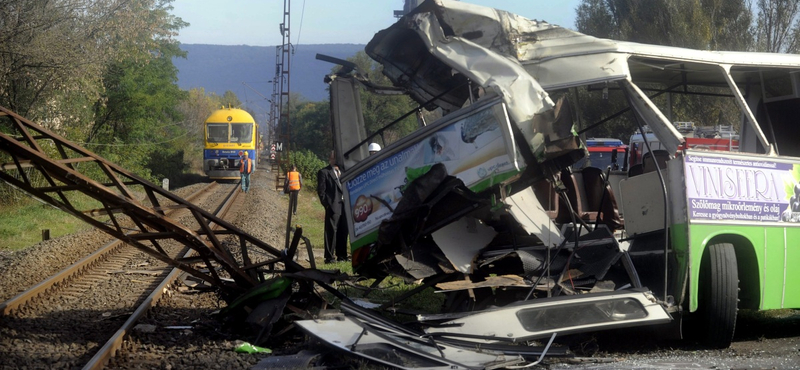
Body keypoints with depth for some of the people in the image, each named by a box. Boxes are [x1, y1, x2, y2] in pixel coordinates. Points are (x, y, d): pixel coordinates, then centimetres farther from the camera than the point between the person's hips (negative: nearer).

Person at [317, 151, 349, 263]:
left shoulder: (342, 172, 22)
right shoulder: (323, 172, 0)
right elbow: (321, 190, -5)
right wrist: (326, 205, -11)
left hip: (344, 206, 7)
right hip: (333, 207, -7)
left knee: (343, 232, 9)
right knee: (331, 232, -6)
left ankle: (342, 256, 17)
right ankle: (329, 257, -3)